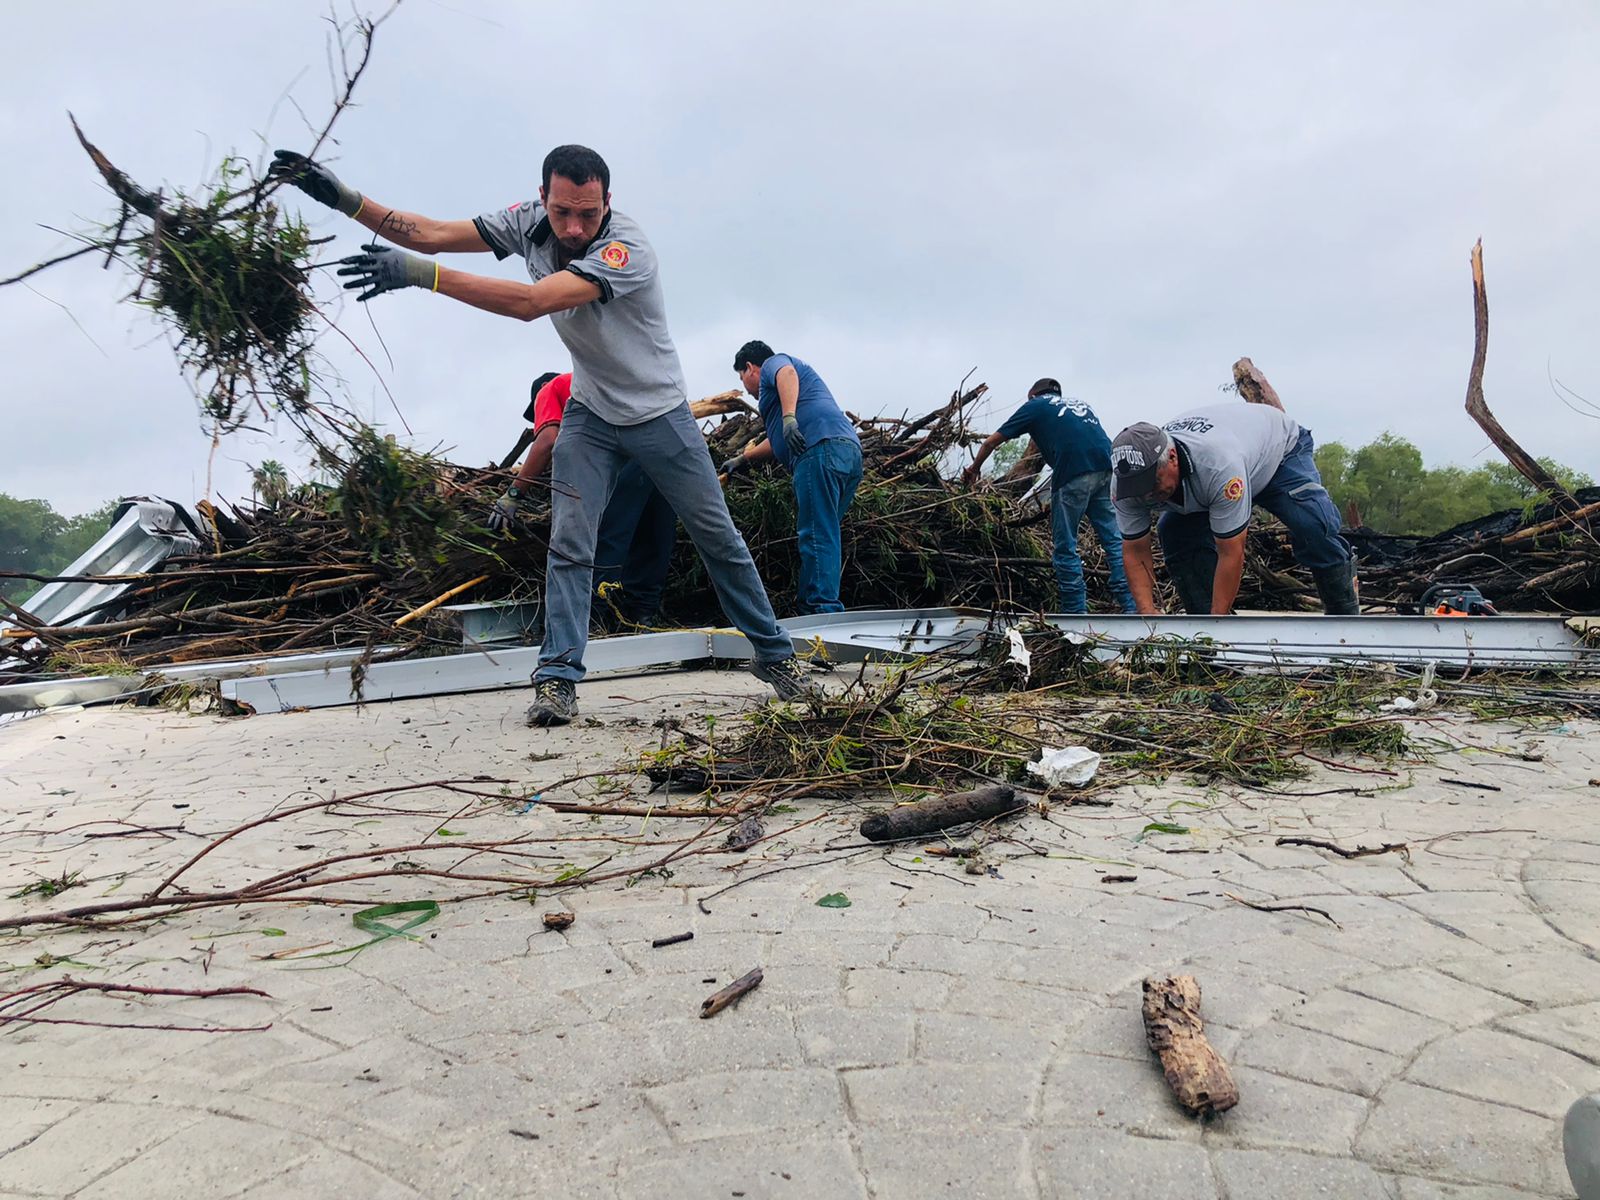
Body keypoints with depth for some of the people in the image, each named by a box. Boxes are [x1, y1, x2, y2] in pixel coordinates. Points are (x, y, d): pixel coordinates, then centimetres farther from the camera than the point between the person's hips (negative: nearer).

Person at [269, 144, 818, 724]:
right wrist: (343, 197, -19)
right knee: (569, 544, -7)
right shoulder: (529, 222, -9)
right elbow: (431, 234, -8)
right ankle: (557, 678, -2)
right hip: (589, 414, 4)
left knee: (718, 539, 1)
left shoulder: (627, 249, -29)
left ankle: (774, 654, 16)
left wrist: (420, 274, -42)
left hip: (659, 414, -4)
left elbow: (530, 302, -39)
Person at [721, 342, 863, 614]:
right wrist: (743, 459, 57)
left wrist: (789, 416, -27)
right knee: (824, 537, 9)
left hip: (821, 447, -10)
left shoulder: (772, 363, 16)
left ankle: (823, 611, -23)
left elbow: (787, 372, -12)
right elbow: (777, 441, 48)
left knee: (816, 536, -16)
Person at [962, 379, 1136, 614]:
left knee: (1065, 547, 4)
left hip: (1074, 474, -5)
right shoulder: (1080, 403, 33)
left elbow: (992, 441, 22)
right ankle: (1131, 608, 3)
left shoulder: (1035, 406, 19)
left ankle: (1077, 613, 5)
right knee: (1114, 540, 7)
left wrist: (974, 469, 37)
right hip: (1106, 469, 5)